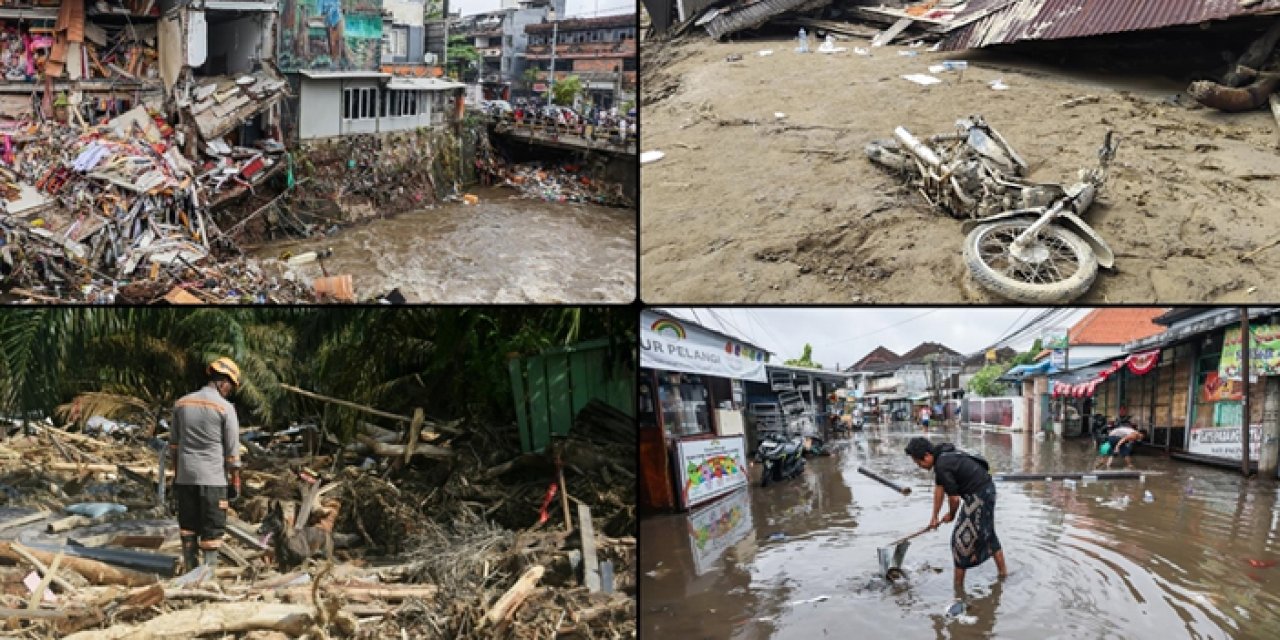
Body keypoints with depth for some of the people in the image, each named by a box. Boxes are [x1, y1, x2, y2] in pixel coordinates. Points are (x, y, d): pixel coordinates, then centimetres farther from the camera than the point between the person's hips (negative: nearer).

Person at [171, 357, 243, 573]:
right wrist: (235, 481, 2)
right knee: (212, 529, 2)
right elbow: (232, 450, -7)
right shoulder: (225, 408, -9)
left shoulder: (182, 403, 6)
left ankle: (190, 571, 19)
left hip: (185, 476, 5)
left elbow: (173, 444, 12)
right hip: (213, 477, -4)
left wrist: (175, 474, 20)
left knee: (188, 525, 14)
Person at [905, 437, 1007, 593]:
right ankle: (1003, 572, 40)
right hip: (988, 490, 10)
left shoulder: (942, 466, -25)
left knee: (961, 538, 1)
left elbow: (954, 498, -18)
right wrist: (934, 517, 17)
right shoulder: (942, 455, 5)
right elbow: (939, 488, 13)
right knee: (988, 534, 25)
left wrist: (951, 515, 4)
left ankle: (958, 587, 10)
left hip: (978, 496, -10)